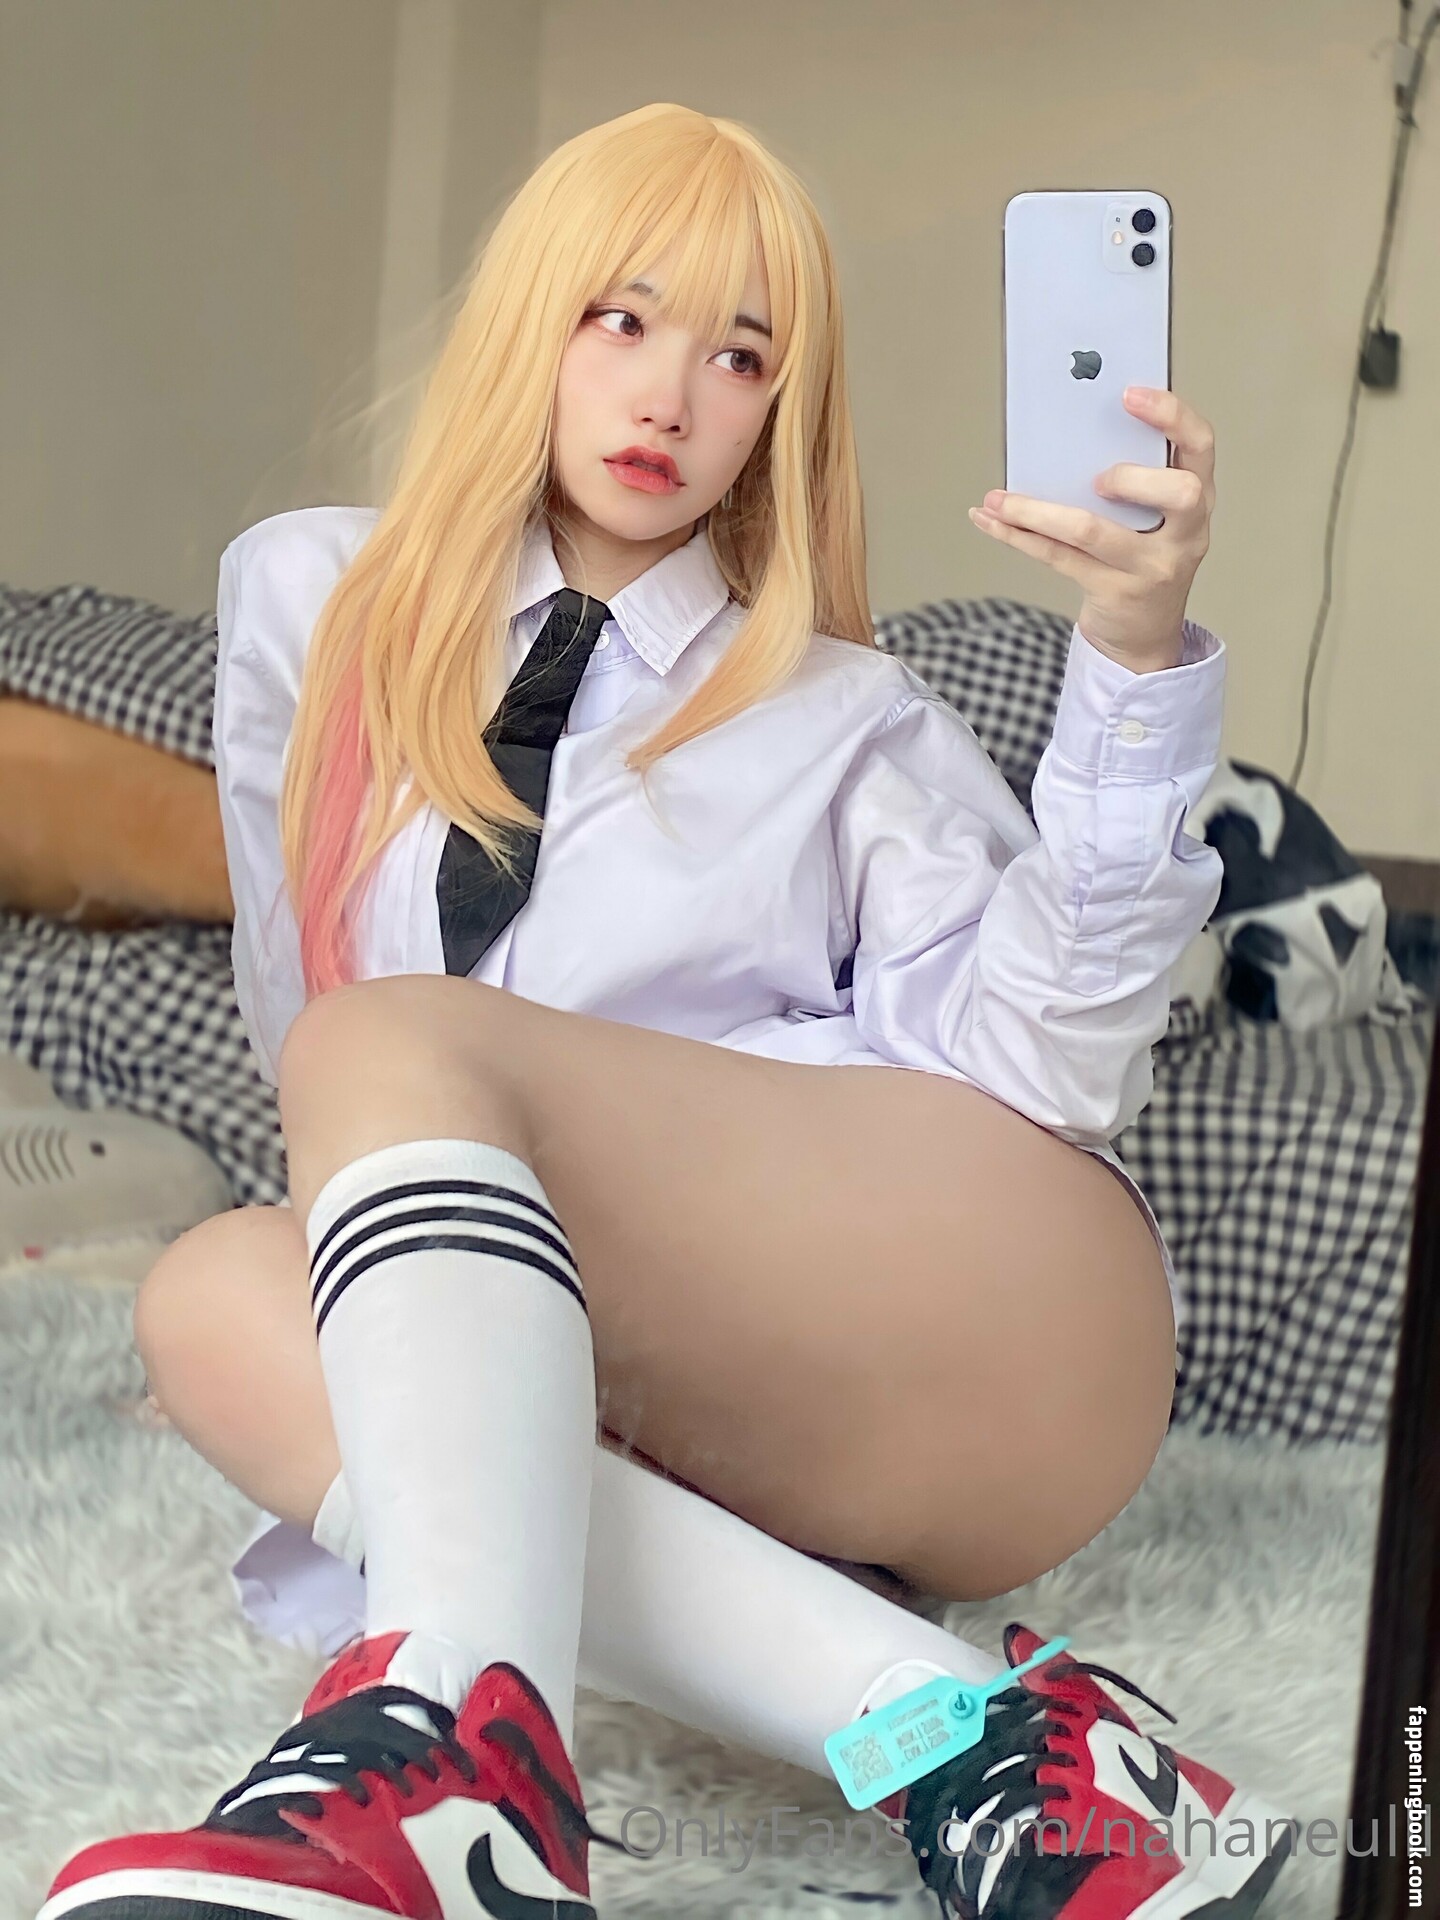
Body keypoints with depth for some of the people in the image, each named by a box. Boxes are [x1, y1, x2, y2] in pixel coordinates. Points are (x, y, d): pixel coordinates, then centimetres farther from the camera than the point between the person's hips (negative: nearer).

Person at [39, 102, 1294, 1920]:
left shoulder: (846, 717, 9)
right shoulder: (307, 601, 15)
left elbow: (1044, 1068, -7)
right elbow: (293, 1008, 21)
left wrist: (1136, 662, -17)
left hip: (982, 1306, -3)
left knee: (394, 1048, -24)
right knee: (219, 1297, -25)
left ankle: (462, 1752, -50)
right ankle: (963, 1735, -35)